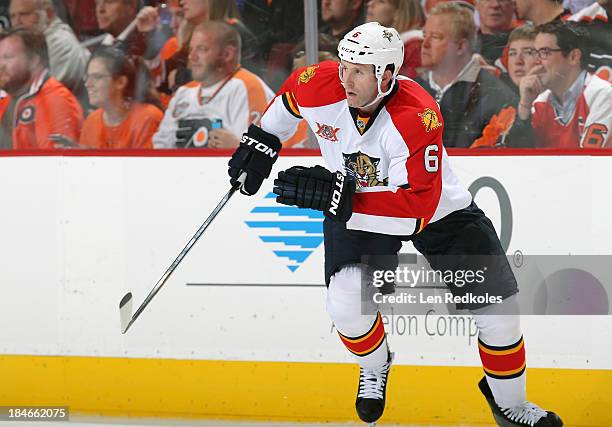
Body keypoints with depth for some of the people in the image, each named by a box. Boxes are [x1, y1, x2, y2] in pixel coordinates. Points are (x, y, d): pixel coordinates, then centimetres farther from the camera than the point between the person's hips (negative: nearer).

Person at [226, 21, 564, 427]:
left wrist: (339, 196, -48)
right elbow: (291, 95, 3)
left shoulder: (418, 117, -39)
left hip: (439, 210, -2)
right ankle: (375, 366, 14)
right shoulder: (319, 87, -25)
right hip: (353, 208, 2)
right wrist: (261, 142, 7)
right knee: (346, 304, -22)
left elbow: (417, 209, -44)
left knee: (499, 307, -3)